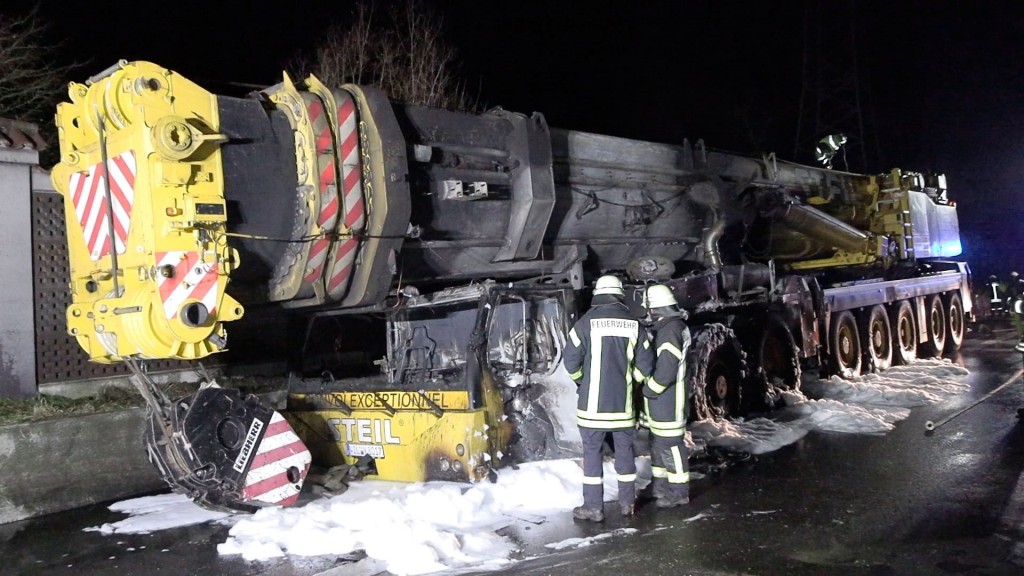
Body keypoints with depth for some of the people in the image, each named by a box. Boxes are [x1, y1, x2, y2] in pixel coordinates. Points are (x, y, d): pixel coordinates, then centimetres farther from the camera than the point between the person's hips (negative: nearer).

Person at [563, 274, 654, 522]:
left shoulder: (587, 322, -9)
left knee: (592, 453, 4)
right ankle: (627, 503, 23)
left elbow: (570, 360, -7)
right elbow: (645, 365, 1)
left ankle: (593, 507, 6)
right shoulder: (634, 325, 0)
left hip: (593, 402, -3)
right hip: (624, 402, 3)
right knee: (624, 451, 14)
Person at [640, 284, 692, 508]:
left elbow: (666, 371, -24)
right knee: (658, 443, 18)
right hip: (660, 400, 10)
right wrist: (650, 387, 12)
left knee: (669, 444, -2)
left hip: (667, 400, -10)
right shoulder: (665, 328, 13)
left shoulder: (670, 331, -20)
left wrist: (648, 390, -14)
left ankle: (678, 492, 8)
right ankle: (661, 486, 29)